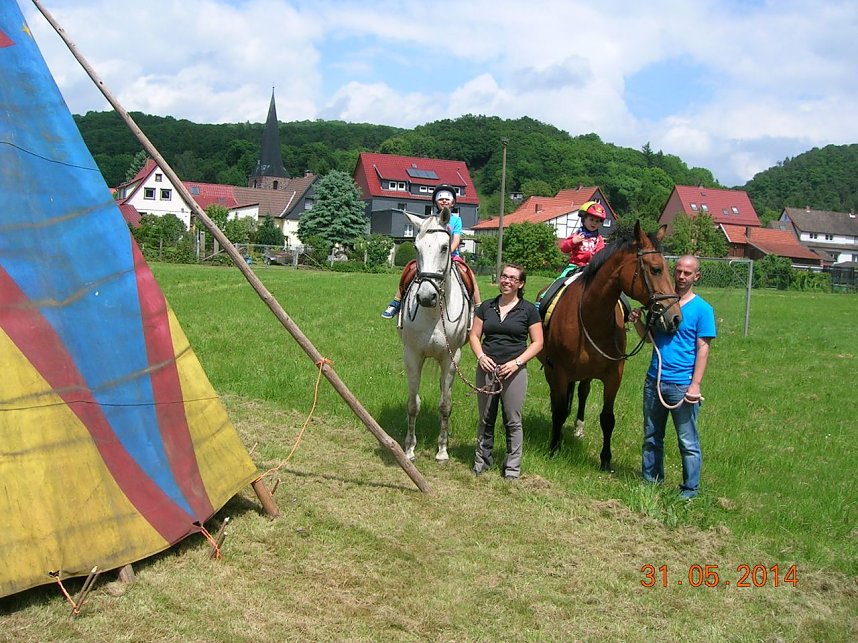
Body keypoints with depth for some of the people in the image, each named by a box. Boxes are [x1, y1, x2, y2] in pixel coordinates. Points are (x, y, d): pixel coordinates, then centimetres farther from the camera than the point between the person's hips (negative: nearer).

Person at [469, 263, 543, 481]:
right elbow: (474, 335, 9)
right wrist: (481, 356, -9)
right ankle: (482, 459, 26)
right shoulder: (486, 307, 8)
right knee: (485, 419, 12)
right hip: (487, 369, 3)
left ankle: (512, 466, 13)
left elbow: (537, 343, -2)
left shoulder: (528, 310, -1)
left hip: (514, 371, -3)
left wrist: (517, 362, -13)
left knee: (513, 421, 3)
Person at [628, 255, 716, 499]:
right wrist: (637, 322, -6)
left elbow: (703, 349, -9)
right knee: (651, 437, 16)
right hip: (654, 381, 5)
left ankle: (690, 489, 14)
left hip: (682, 385, -5)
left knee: (688, 442, 3)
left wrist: (695, 385, -15)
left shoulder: (702, 309, -5)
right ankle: (650, 480, 29)